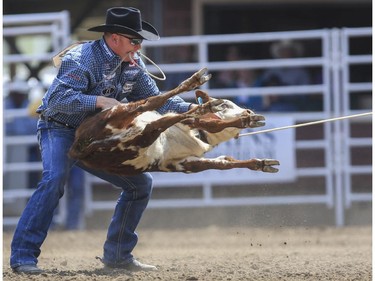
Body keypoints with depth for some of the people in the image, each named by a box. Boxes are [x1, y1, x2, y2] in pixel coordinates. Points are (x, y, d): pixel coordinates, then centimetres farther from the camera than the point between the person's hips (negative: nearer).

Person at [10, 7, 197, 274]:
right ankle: (23, 256, -28)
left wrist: (190, 109, -9)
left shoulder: (133, 64, 0)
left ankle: (117, 255, 13)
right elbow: (58, 99, -36)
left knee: (141, 183, 4)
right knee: (54, 179, -33)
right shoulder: (82, 58, -24)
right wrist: (100, 101, -41)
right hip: (60, 130, -8)